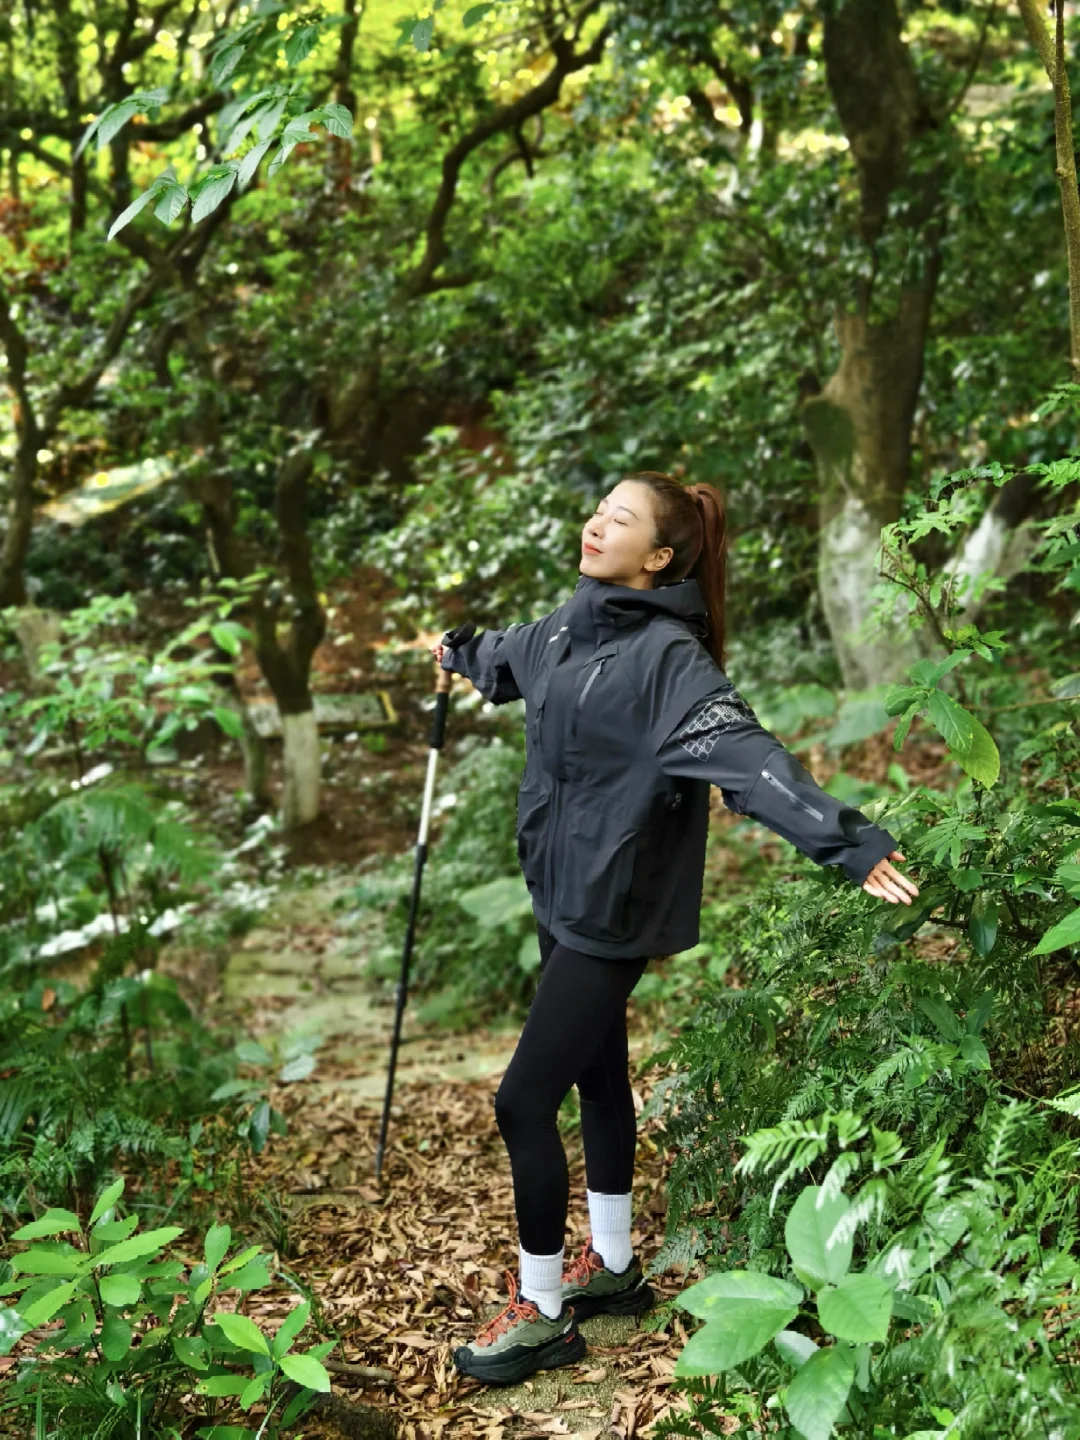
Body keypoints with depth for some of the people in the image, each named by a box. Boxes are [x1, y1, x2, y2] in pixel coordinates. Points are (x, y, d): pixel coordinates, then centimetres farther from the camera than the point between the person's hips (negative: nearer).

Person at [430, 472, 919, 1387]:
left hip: (611, 912, -8)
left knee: (524, 1103, -6)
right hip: (563, 894, 8)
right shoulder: (572, 625, 3)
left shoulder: (668, 655, -22)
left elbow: (747, 753, -35)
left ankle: (542, 1314, 11)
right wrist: (462, 652, 48)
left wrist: (847, 841, -47)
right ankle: (612, 1266, 37)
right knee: (598, 1075, 20)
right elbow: (517, 655, 27)